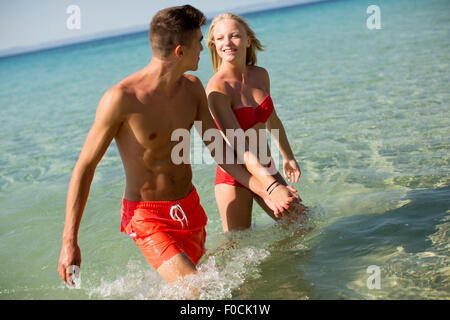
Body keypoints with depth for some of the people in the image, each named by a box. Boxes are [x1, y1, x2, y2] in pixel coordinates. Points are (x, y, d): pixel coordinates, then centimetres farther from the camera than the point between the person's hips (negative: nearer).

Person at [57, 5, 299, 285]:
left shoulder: (192, 88, 0)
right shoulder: (122, 98, -21)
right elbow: (85, 167, -14)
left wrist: (264, 189, -8)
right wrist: (69, 242, -15)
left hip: (190, 209, 7)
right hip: (148, 217, -7)